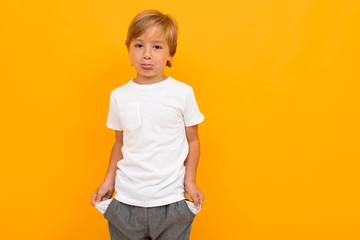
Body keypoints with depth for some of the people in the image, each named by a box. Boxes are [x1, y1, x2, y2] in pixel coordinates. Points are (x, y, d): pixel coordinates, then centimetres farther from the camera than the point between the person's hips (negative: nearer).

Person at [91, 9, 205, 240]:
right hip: (125, 199, 2)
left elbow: (192, 140, 3)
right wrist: (108, 181, 7)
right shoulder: (119, 96, 2)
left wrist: (190, 181, -3)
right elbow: (120, 143, 11)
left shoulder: (183, 93, -5)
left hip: (171, 201, -2)